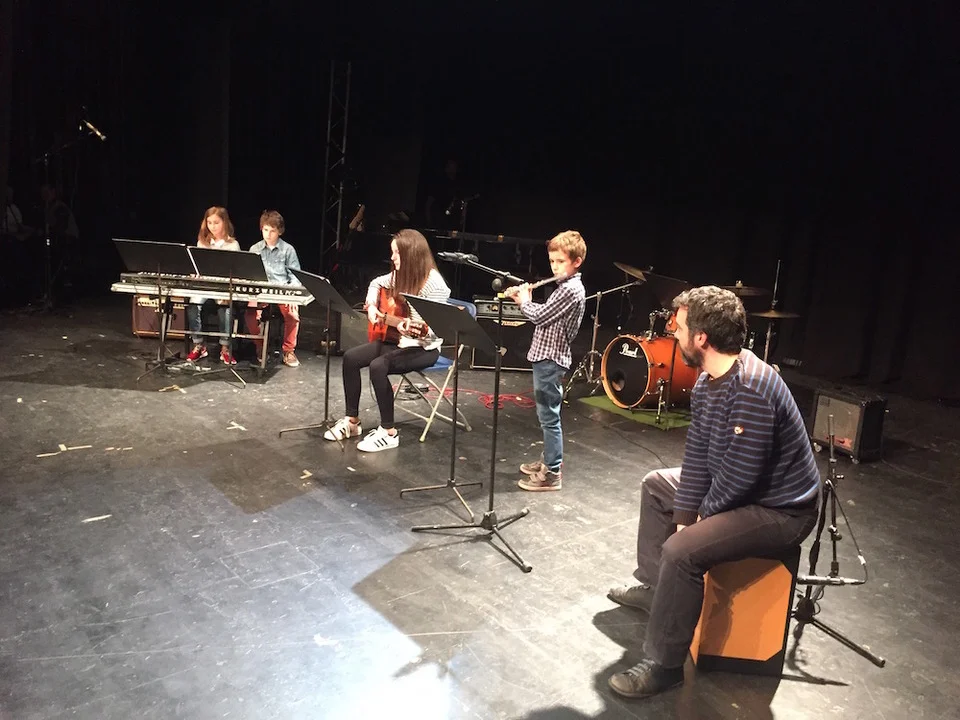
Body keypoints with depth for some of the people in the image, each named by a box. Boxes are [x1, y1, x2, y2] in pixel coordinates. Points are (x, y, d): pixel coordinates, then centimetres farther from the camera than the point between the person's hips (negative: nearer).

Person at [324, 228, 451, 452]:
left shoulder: (434, 284, -22)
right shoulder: (400, 275, 2)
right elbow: (376, 283, 23)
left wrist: (414, 330, -43)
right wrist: (371, 306, 6)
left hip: (424, 348, -8)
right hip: (395, 339, 9)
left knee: (378, 366, -30)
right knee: (351, 357, -4)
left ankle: (388, 432, -17)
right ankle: (352, 421, 6)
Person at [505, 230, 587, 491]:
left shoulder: (571, 290, -19)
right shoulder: (567, 287, 13)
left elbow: (539, 316, -20)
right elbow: (545, 314, 18)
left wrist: (524, 301, -3)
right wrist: (525, 300, 7)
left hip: (550, 359, -10)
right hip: (546, 356, 10)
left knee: (549, 415, -4)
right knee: (547, 413, 18)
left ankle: (552, 473, 4)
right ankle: (550, 460, 31)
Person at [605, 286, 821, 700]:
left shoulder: (751, 388, -32)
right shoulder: (706, 383, -1)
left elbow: (741, 472, -30)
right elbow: (697, 455, 1)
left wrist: (704, 513, -13)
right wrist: (683, 515, -5)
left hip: (780, 509, -10)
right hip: (733, 488, 10)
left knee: (681, 553, -28)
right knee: (657, 485, 21)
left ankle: (663, 666, -9)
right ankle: (654, 586, 33)